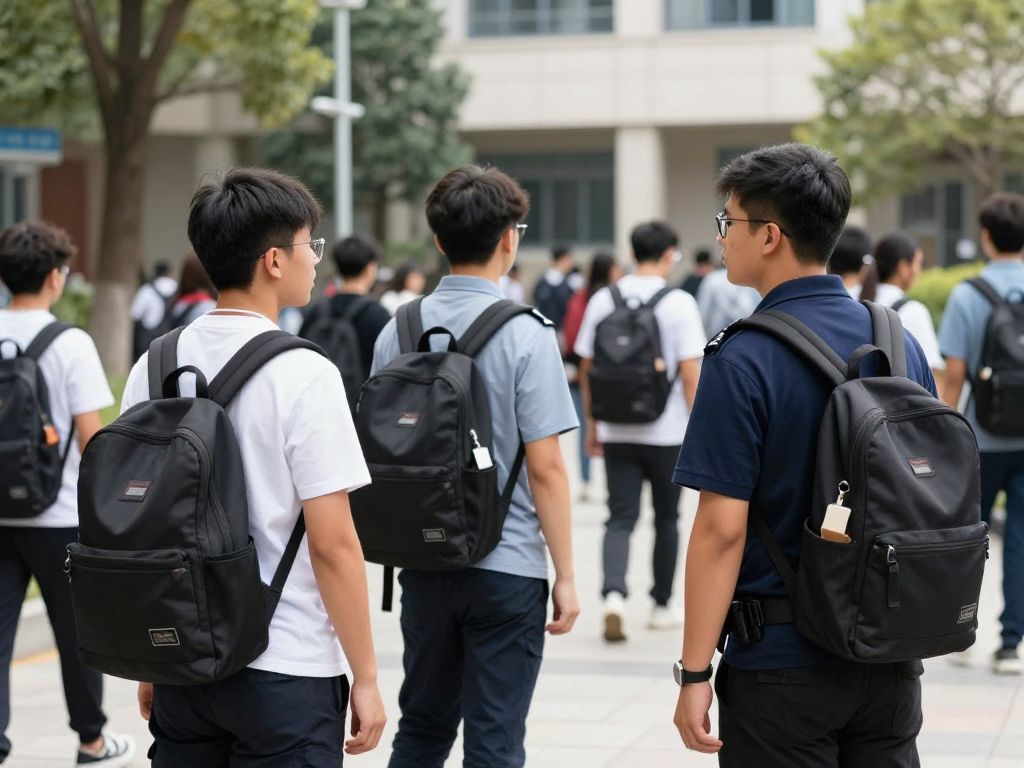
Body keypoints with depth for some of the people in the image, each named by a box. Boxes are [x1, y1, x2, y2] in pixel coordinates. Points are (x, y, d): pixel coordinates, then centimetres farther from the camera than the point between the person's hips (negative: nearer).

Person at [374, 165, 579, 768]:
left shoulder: (399, 332, 2)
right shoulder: (525, 336, -12)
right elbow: (545, 469, -14)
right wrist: (566, 574, -6)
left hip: (422, 563, 5)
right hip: (507, 567, -5)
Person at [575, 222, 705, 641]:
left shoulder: (602, 300, 2)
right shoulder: (679, 303, -9)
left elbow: (586, 367, 6)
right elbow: (690, 372, -13)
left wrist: (592, 423, 15)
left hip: (617, 433, 2)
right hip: (667, 432, -2)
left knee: (620, 519, 3)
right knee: (666, 518, 14)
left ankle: (614, 595, -19)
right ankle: (661, 606, 23)